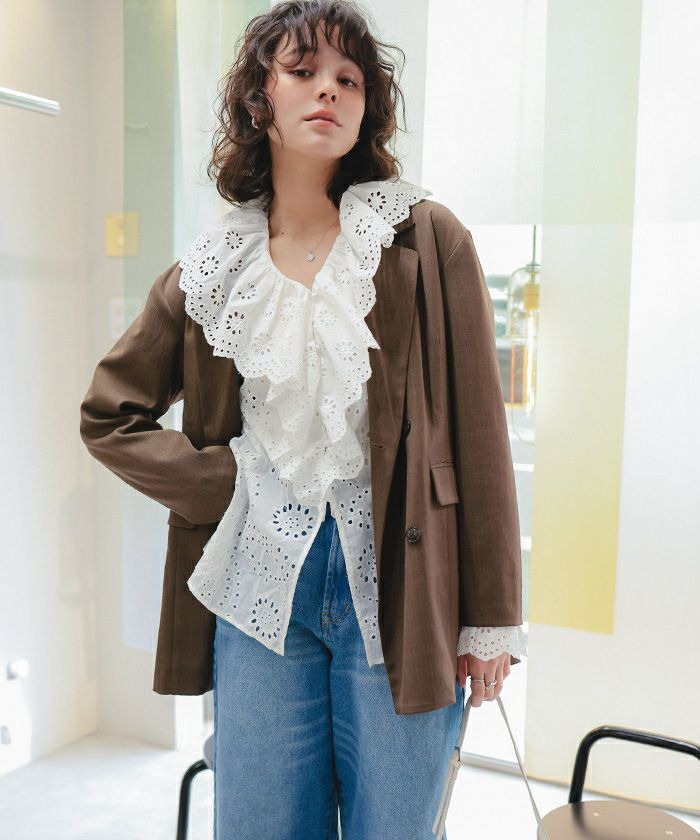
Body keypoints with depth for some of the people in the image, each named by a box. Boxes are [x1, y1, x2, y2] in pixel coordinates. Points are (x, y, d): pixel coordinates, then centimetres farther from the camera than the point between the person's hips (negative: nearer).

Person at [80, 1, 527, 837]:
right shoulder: (215, 266, 6)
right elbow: (106, 414, 15)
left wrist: (492, 616, -4)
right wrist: (221, 483, 1)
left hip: (396, 576, -2)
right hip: (264, 579, 3)